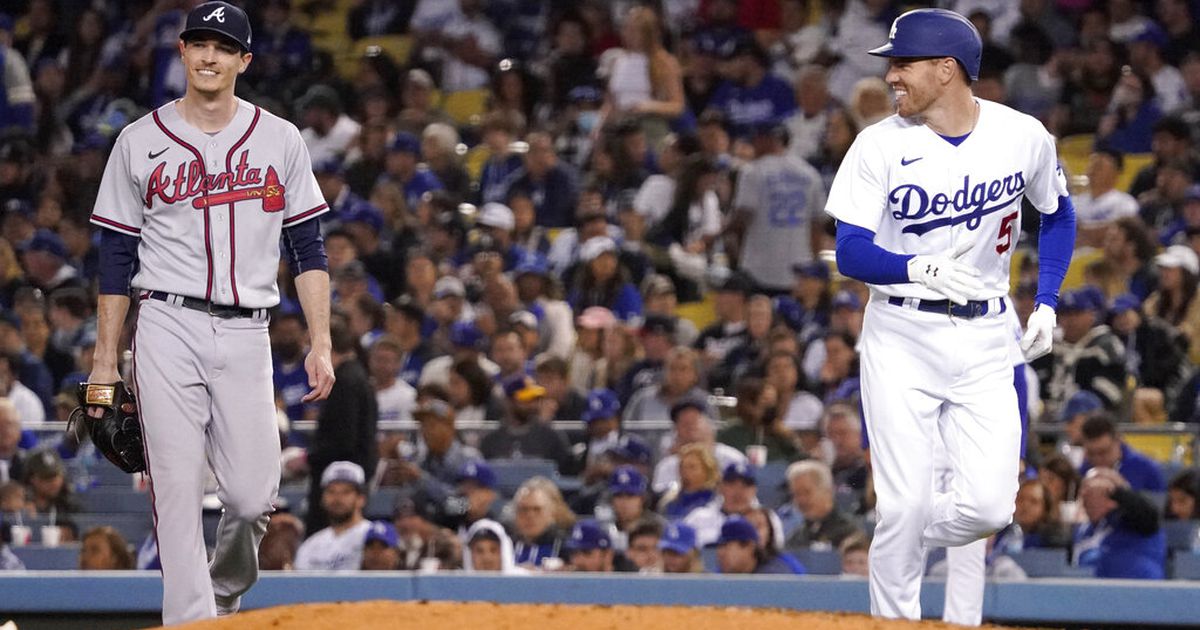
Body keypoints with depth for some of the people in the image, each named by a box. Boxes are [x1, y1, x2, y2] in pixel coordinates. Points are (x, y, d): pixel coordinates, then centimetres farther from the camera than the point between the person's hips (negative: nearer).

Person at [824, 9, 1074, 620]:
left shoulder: (1023, 136, -3)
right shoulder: (881, 145, -8)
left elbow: (1057, 216, 15)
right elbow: (850, 253, -10)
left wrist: (1046, 304, 5)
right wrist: (917, 268, -29)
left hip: (983, 340, 2)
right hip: (901, 336, -2)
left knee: (988, 507, -7)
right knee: (905, 505, -8)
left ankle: (896, 543, 24)